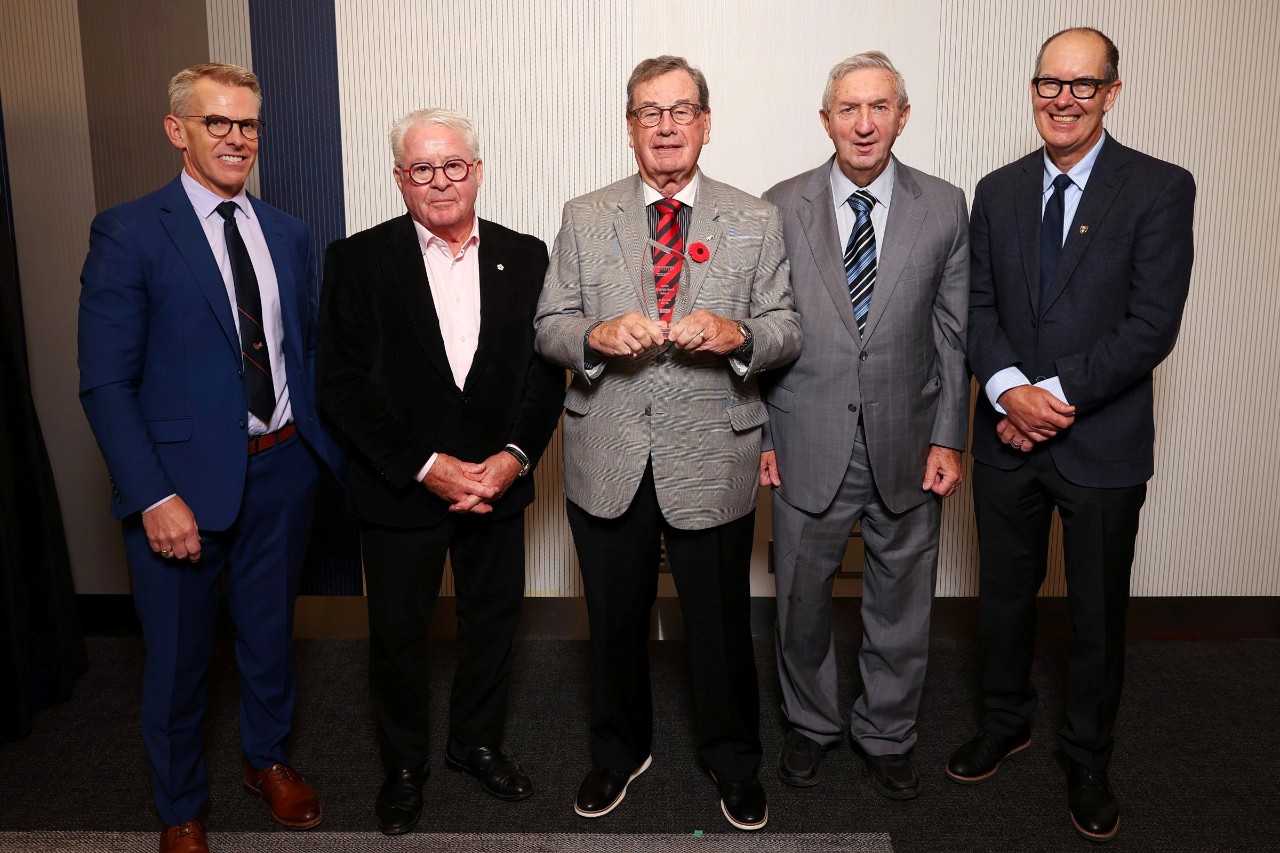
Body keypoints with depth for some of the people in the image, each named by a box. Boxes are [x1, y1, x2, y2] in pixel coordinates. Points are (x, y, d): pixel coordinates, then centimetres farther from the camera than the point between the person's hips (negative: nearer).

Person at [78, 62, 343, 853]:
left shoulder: (289, 234, 6)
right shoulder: (127, 232, -9)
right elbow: (105, 382, -12)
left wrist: (324, 444, 1)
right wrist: (154, 497, -18)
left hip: (282, 467, 4)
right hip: (184, 477, -4)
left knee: (271, 631, 21)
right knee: (178, 654, 12)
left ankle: (269, 759, 47)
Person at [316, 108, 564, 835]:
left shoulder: (525, 256, 1)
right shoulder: (359, 260, -6)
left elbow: (547, 368, 1)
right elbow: (342, 386, -10)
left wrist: (516, 455, -13)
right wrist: (425, 467, -16)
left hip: (498, 482, 3)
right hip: (399, 490, -2)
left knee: (493, 620, 16)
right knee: (398, 634, 12)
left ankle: (478, 743, 40)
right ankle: (405, 765, 35)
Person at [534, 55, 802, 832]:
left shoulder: (756, 222, 3)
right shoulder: (584, 218, 5)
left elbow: (787, 331, 1)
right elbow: (550, 327, 3)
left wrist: (737, 335, -21)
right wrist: (597, 336, -19)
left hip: (713, 463, -1)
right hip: (608, 463, 1)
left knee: (722, 623, 13)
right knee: (615, 620, 17)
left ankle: (734, 761, 38)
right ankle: (620, 752, 41)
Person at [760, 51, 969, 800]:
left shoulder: (944, 208, 1)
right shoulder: (781, 207, -1)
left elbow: (953, 335, 2)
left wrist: (949, 438, -2)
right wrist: (758, 431, -1)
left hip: (906, 444, 1)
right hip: (809, 444, 0)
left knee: (902, 604, 14)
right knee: (802, 598, 14)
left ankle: (888, 735, 37)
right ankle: (812, 724, 39)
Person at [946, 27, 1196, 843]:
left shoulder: (1161, 189, -7)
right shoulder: (998, 191, 6)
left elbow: (1152, 324, -13)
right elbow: (979, 308, 2)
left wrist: (1056, 395, -18)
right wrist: (1009, 390, -15)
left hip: (1102, 441, -3)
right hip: (1008, 434, 3)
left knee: (1099, 610, 11)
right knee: (1005, 593, 16)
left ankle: (1088, 760, 32)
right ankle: (1006, 723, 39)